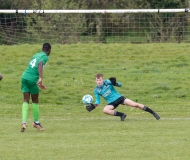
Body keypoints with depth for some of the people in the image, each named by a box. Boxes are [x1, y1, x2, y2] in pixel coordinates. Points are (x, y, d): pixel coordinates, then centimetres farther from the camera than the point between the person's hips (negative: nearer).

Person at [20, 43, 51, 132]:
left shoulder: (36, 55, 22)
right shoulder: (45, 57, 0)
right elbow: (40, 64, -22)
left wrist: (39, 83, 37)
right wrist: (41, 78, -32)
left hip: (24, 77, 6)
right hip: (33, 79, -6)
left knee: (26, 101, 7)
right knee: (35, 101, 11)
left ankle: (24, 123, -8)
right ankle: (36, 122, 25)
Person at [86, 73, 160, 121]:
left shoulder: (107, 82, -10)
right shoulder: (96, 90, -3)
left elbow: (120, 85, -10)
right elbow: (98, 101, 2)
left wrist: (115, 83, -32)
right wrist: (93, 106, -17)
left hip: (119, 97, -2)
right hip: (111, 103, 2)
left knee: (135, 104, -15)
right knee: (105, 110, -29)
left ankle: (153, 112, -6)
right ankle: (121, 115, -14)